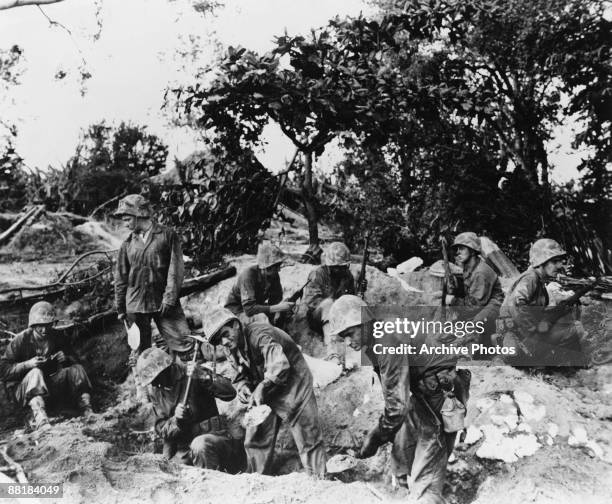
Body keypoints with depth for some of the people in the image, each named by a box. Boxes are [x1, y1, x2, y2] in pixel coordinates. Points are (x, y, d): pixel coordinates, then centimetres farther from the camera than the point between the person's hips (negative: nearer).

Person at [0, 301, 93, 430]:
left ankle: (88, 412, -33)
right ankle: (40, 420, -59)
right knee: (36, 373, -35)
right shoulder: (21, 340, -10)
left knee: (76, 369, -17)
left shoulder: (58, 338, 2)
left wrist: (66, 359, -15)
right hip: (23, 388, -4)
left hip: (51, 384, 4)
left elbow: (73, 360, 9)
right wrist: (27, 364, -26)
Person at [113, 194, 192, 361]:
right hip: (135, 305, 3)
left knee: (185, 347, -6)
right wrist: (120, 308, 13)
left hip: (164, 303, -2)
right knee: (139, 351, 8)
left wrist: (169, 298, -11)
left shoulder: (167, 235, -1)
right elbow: (120, 278, 13)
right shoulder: (128, 243, 8)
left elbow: (176, 268, -4)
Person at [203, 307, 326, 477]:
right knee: (255, 441, 7)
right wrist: (242, 387, -12)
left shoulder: (260, 334, -28)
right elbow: (241, 375, 10)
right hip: (264, 395, 8)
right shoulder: (232, 350, -1)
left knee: (308, 440, -4)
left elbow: (280, 365, -37)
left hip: (292, 385, -7)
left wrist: (261, 389, -33)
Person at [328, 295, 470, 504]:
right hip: (422, 396, 10)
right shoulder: (375, 340, 3)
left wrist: (377, 437, -14)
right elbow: (393, 390, 13)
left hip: (440, 400, -10)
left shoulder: (389, 343, -28)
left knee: (424, 480, -8)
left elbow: (398, 402, -27)